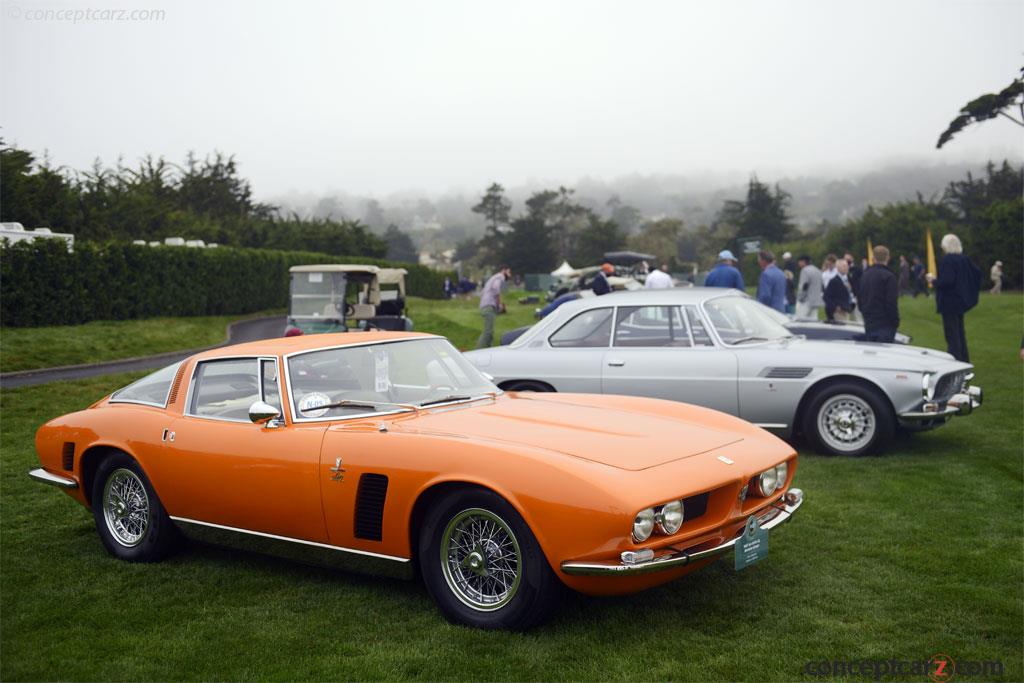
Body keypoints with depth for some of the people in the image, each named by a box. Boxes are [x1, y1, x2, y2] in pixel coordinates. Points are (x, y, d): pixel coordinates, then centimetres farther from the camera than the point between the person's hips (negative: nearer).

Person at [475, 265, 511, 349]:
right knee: (488, 332, -18)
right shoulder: (500, 277, 1)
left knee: (488, 331, 7)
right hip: (490, 306, -10)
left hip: (484, 307, 10)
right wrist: (499, 303, -12)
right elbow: (495, 287, -20)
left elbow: (482, 292, 33)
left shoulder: (493, 278, 30)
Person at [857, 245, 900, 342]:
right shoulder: (888, 276, -12)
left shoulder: (864, 275, 10)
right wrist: (895, 322, -7)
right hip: (885, 325, -7)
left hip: (869, 324, 7)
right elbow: (891, 303, -15)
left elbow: (860, 300, 17)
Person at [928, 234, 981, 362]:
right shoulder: (964, 259, 6)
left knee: (952, 335, -4)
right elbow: (977, 272, 13)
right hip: (961, 301, 9)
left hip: (949, 302, -8)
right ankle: (964, 360, 26)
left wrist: (934, 281, -10)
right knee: (960, 333, 18)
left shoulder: (947, 260, -19)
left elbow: (947, 281, -27)